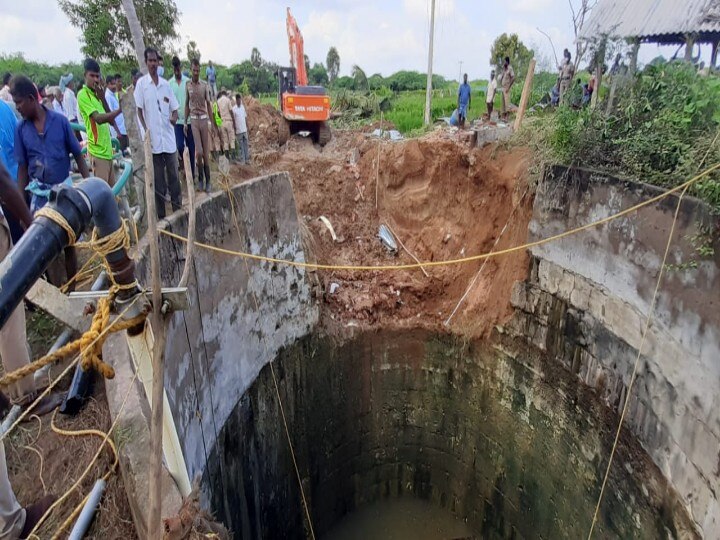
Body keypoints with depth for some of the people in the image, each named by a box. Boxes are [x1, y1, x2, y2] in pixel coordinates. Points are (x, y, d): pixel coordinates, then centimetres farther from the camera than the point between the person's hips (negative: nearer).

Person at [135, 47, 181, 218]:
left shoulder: (166, 84, 11)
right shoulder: (141, 83, 1)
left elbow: (174, 108, 13)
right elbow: (138, 110, -2)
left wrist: (174, 117, -9)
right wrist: (145, 130, -14)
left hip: (169, 137, 3)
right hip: (153, 139, -3)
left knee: (173, 175, 6)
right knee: (158, 180, 2)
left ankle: (178, 209, 14)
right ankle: (161, 215, 10)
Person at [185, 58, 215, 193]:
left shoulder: (205, 85, 3)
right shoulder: (187, 85, 5)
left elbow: (209, 104, 4)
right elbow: (187, 104, 10)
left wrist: (211, 122, -1)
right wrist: (185, 122, 6)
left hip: (204, 119, 0)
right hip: (193, 120, 0)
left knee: (206, 152, 1)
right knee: (199, 152, -12)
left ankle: (208, 181, 10)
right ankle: (200, 178, 8)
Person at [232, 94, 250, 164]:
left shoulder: (243, 107, 9)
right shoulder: (234, 109, -7)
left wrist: (247, 127, 11)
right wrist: (234, 130, -9)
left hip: (244, 130, 5)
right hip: (238, 131, -5)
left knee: (246, 145, 7)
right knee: (240, 146, 0)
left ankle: (247, 159, 12)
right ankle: (242, 160, 4)